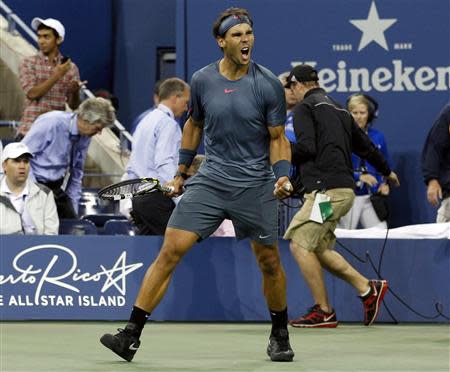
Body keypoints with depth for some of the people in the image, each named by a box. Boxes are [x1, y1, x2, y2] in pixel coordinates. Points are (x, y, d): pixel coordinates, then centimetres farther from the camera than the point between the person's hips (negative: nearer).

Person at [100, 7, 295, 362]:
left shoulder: (268, 84, -7)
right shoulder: (202, 80, 0)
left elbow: (277, 139, 0)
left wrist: (283, 176, -16)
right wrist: (181, 173, 22)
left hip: (255, 184, -1)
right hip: (210, 180, 1)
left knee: (269, 262, 6)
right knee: (170, 251, -9)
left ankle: (280, 335, 30)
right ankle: (131, 336, -9)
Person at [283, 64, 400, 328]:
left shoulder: (304, 108, -2)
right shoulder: (339, 110, 23)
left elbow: (306, 148, -15)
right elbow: (365, 145, 31)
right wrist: (387, 171, 46)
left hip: (327, 189, -9)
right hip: (345, 190, 9)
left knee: (301, 245, -7)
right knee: (316, 247, 12)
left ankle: (324, 312, -7)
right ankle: (367, 288, 7)